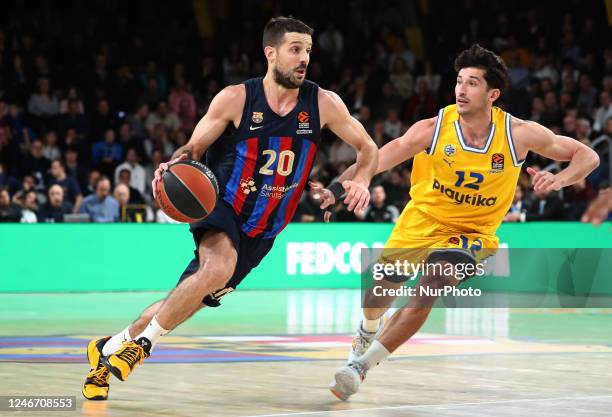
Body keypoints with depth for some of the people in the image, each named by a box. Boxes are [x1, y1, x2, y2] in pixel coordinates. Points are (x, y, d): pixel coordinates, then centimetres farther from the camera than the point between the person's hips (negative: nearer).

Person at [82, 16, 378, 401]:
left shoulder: (323, 103, -6)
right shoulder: (236, 99, -12)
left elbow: (368, 148, 5)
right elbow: (194, 147, -2)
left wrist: (360, 181, -16)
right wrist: (175, 166, -25)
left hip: (262, 232, 4)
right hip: (223, 208, -4)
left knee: (196, 295, 4)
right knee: (218, 268, -34)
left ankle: (110, 348, 24)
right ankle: (144, 340, -15)